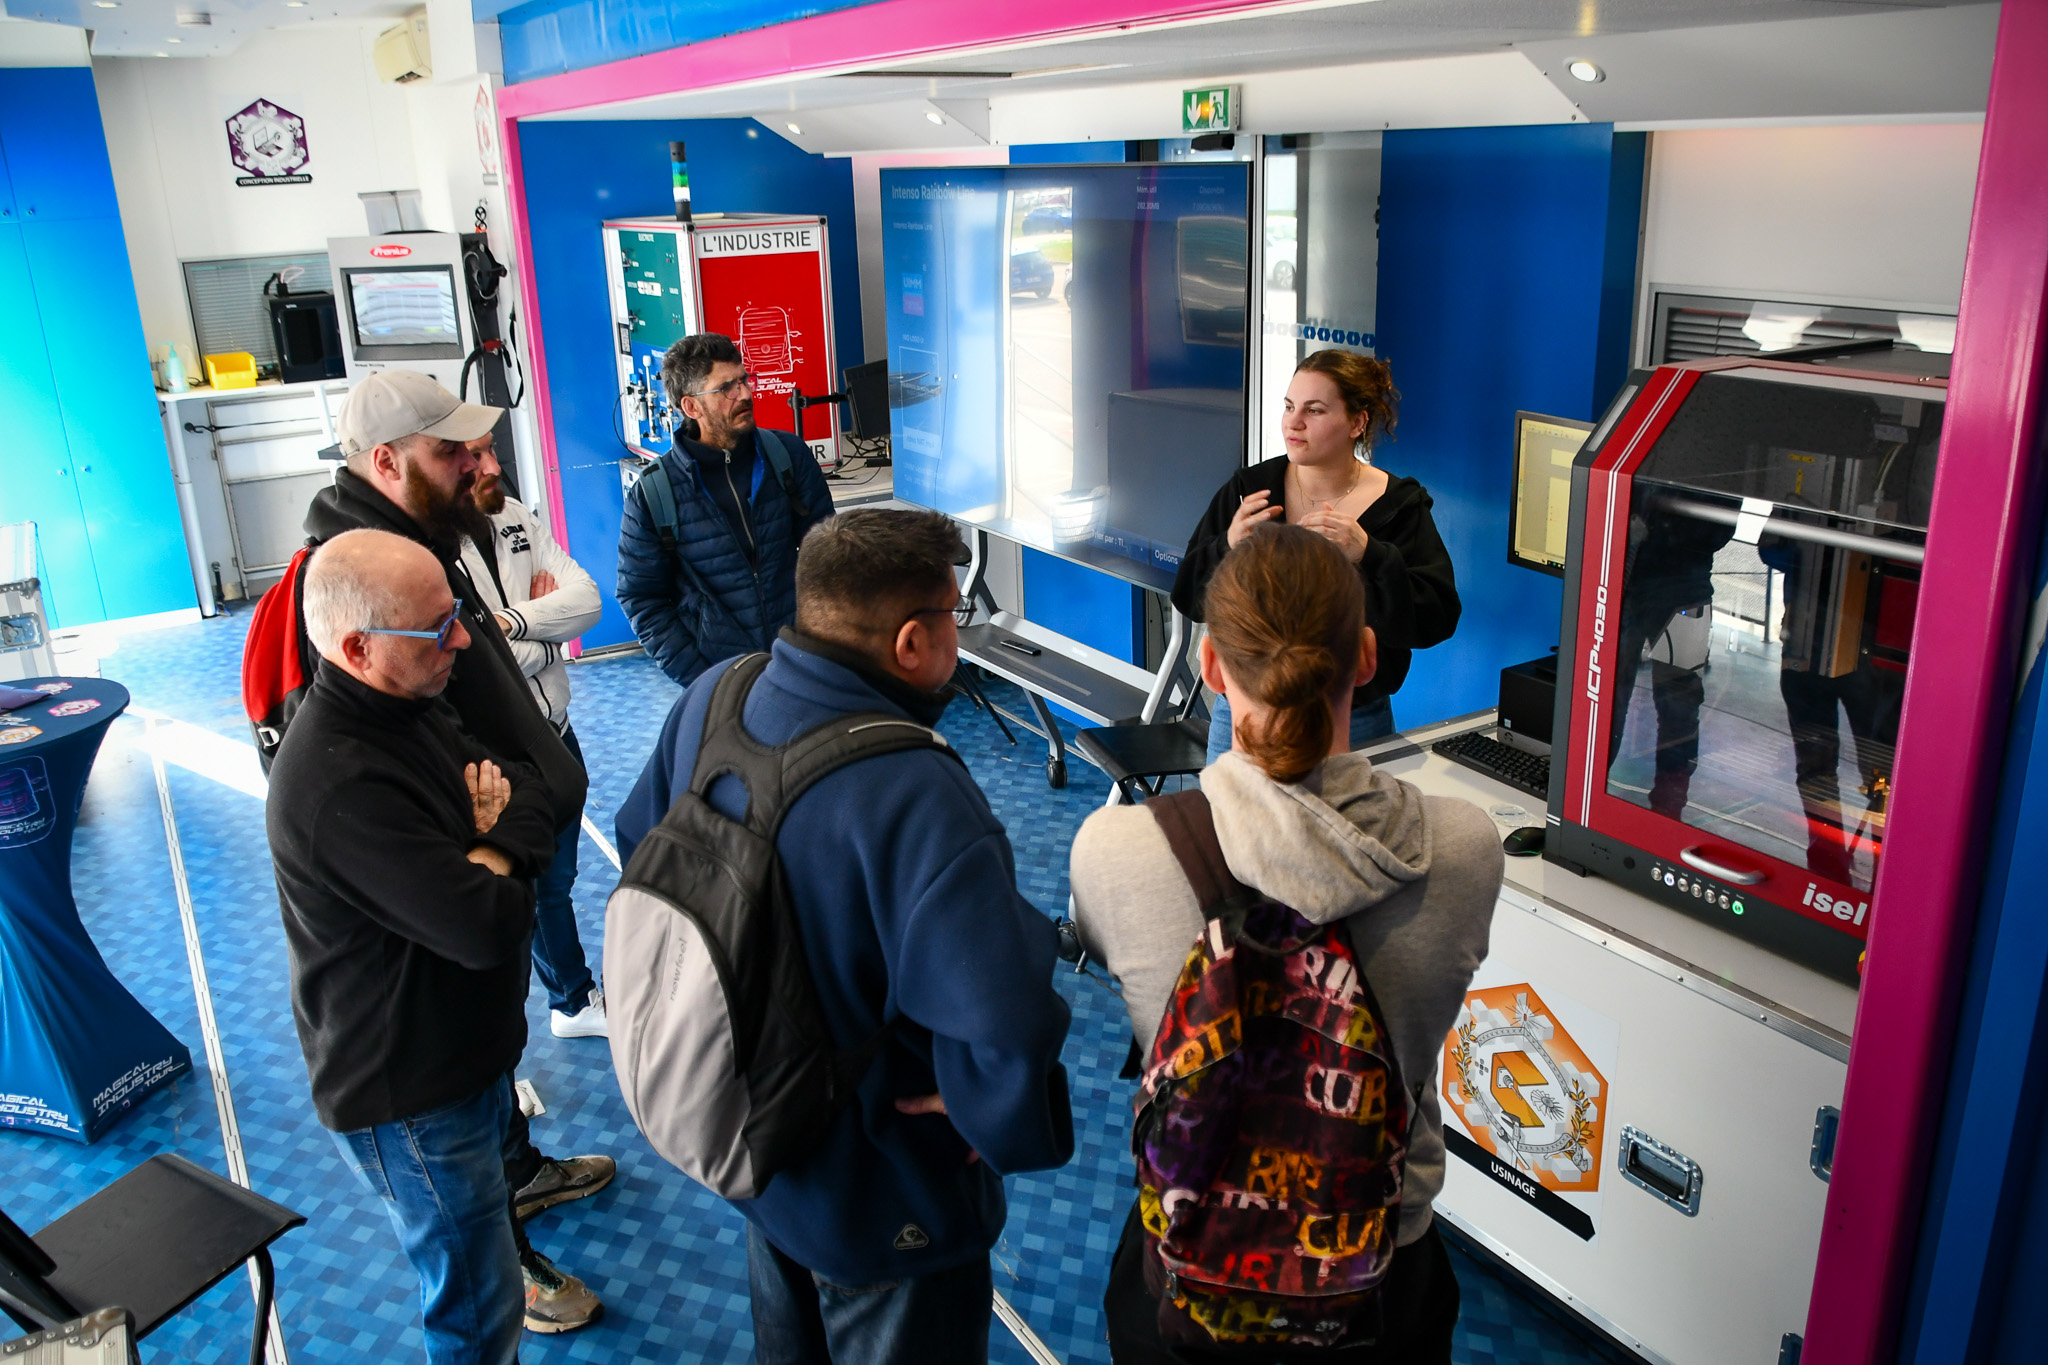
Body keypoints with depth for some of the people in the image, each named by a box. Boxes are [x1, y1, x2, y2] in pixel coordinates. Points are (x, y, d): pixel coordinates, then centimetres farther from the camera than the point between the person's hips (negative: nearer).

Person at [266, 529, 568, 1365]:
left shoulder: (410, 704, 0)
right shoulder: (338, 786, -32)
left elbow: (538, 797, 3)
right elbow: (490, 925, -34)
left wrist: (489, 841, -19)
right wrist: (497, 851, -12)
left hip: (464, 1047, 9)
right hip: (410, 1102, -9)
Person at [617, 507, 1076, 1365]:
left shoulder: (712, 700, -13)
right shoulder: (914, 802, -39)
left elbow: (641, 842, 5)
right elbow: (1008, 1034, -47)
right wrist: (1009, 1128, -25)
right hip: (880, 1202, -6)